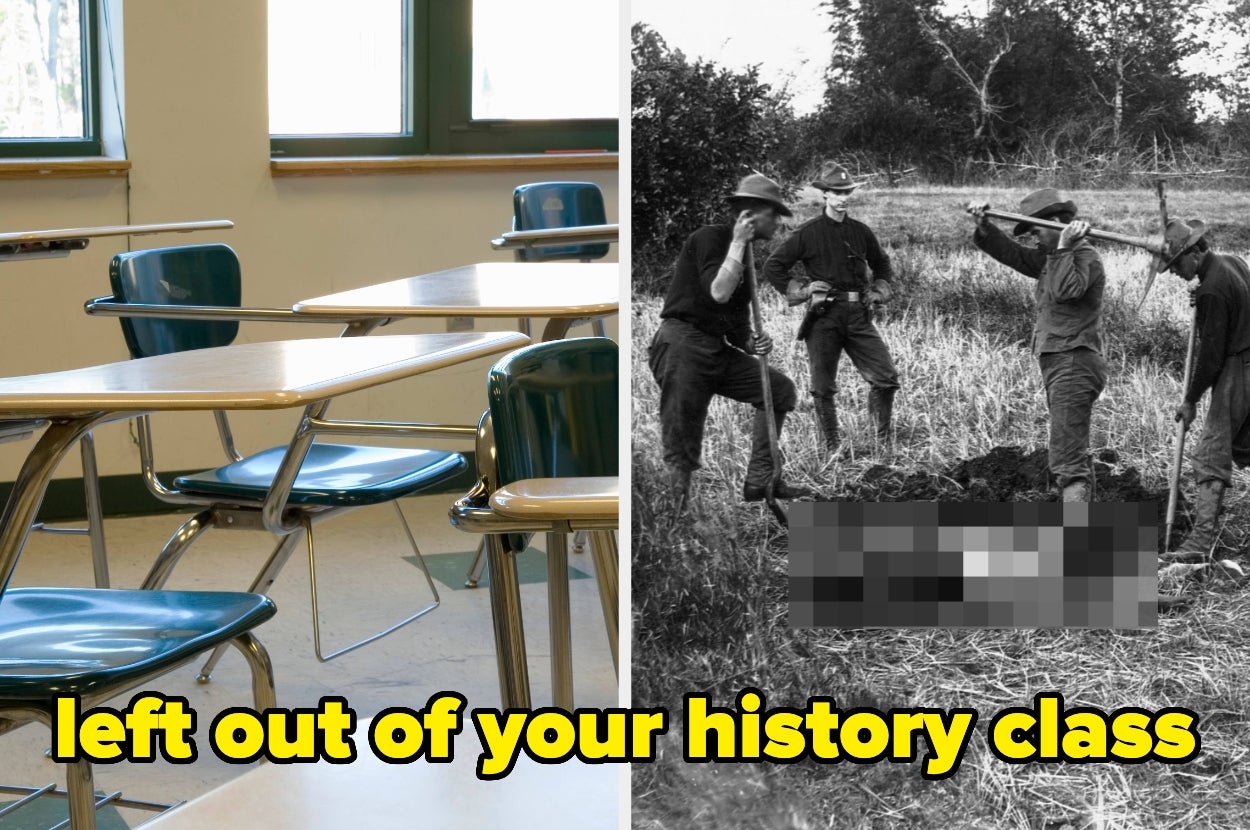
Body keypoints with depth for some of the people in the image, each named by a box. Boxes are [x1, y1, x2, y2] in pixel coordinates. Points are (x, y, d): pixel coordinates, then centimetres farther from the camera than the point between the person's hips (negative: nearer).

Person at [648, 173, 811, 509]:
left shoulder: (746, 258, 19)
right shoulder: (709, 238, -7)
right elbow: (717, 292, -23)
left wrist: (753, 344, 2)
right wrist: (738, 243, -15)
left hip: (717, 350, 9)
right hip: (681, 345, -9)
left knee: (780, 389, 10)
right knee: (681, 452, -11)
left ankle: (759, 481, 13)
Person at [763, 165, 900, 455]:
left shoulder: (860, 231, 11)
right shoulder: (808, 233, -1)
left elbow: (882, 264, 29)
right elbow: (773, 266, 2)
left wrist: (879, 291, 15)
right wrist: (800, 290, -3)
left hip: (858, 315, 3)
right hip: (824, 317, -3)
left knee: (887, 377, -5)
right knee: (823, 387, 0)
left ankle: (884, 439, 12)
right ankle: (833, 447, 14)